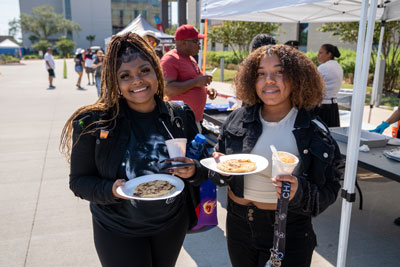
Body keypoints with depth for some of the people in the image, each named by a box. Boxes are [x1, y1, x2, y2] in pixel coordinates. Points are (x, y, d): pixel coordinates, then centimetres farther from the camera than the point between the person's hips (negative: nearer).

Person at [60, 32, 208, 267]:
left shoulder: (180, 116, -8)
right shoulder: (93, 124, -16)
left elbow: (203, 170, 1)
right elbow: (79, 180, -9)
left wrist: (193, 171, -22)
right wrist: (111, 190, -28)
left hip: (172, 225, 3)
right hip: (118, 231, -3)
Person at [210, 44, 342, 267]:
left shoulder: (313, 131, -10)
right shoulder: (238, 120, -3)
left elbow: (329, 190, -8)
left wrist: (300, 192, -27)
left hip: (290, 233, -3)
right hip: (239, 224, 3)